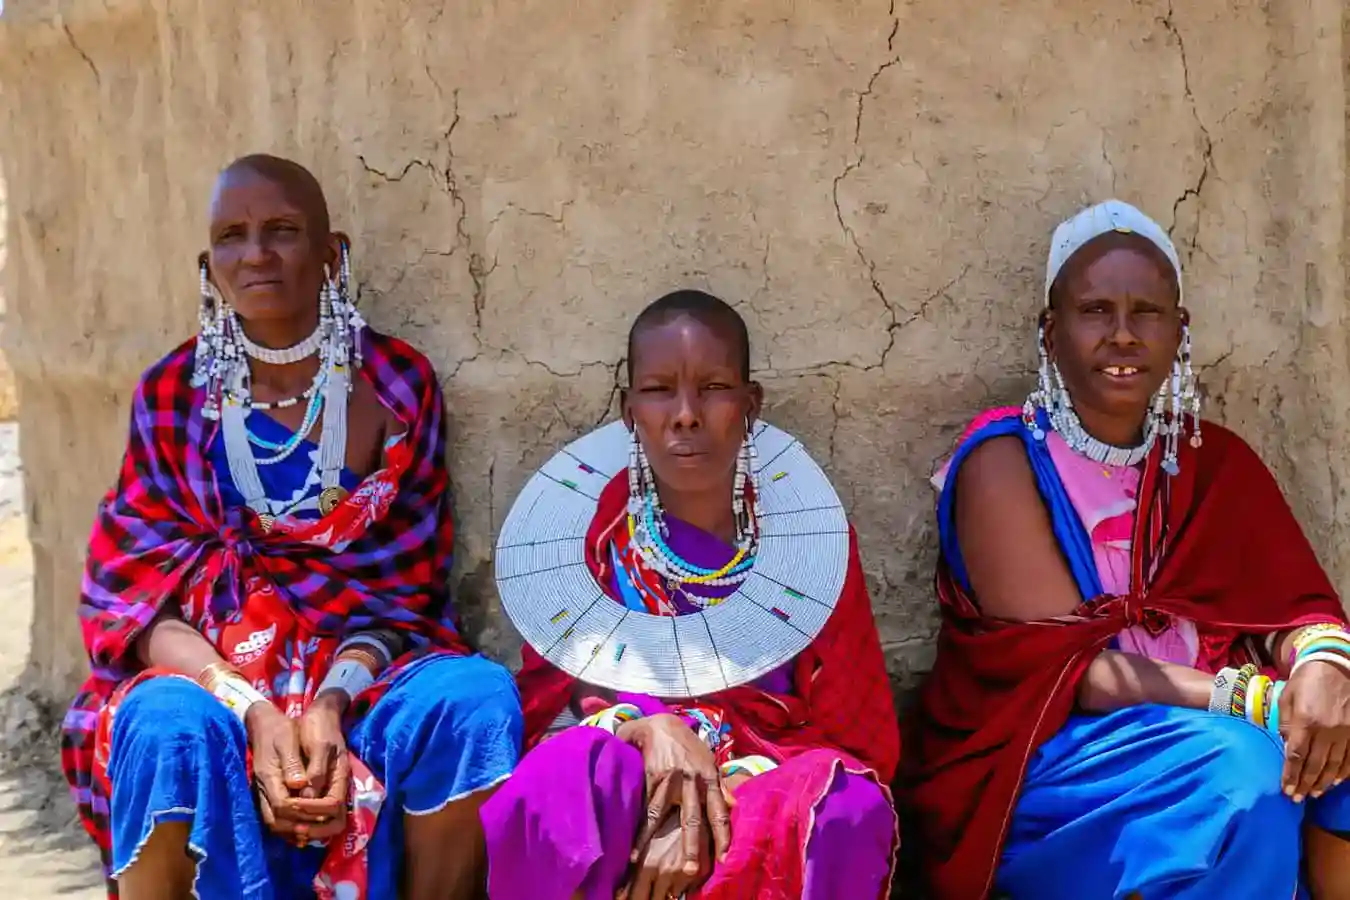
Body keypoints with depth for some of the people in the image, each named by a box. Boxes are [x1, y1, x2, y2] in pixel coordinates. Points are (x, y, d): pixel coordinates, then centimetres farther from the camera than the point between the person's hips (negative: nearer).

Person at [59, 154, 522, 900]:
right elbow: (133, 587, -3)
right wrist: (254, 710, -21)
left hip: (358, 667, 1)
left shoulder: (399, 387, 2)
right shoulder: (171, 395, 4)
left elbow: (406, 584, 0)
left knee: (473, 696, -31)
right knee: (172, 728, -35)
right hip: (203, 672, 0)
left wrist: (332, 703, -21)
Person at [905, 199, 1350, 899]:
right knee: (1241, 765, -31)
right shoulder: (1004, 463, -7)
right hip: (1034, 762, -5)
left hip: (1198, 725, 5)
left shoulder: (1216, 461, 11)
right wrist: (1251, 699, -27)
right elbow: (1065, 667, -15)